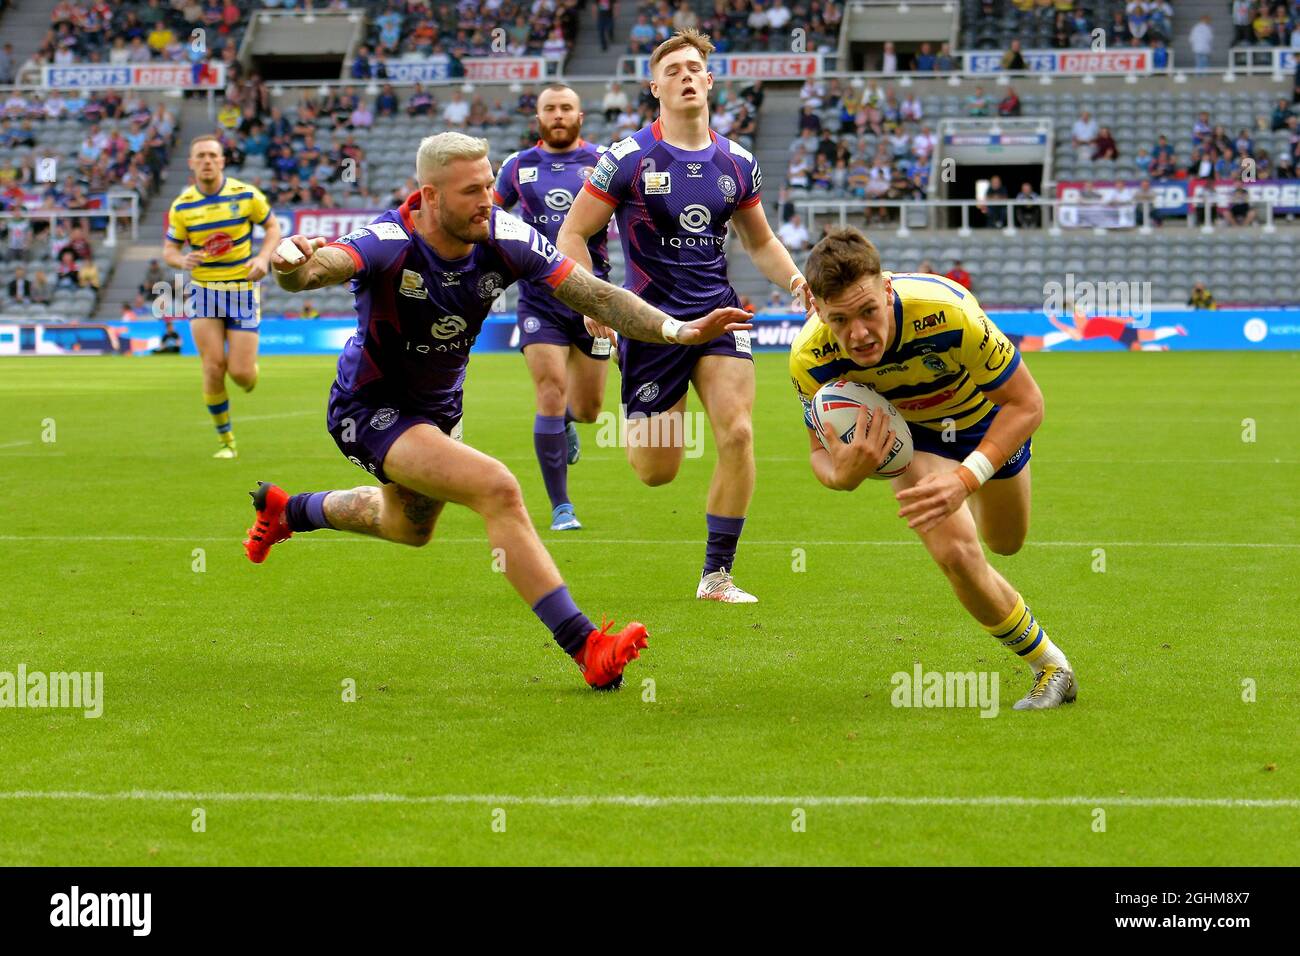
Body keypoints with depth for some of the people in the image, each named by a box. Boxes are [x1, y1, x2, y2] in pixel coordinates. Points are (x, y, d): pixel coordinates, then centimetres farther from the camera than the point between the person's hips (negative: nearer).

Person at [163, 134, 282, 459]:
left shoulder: (246, 195, -6)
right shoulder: (181, 206, -3)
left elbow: (272, 227, 7)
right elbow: (169, 250, 5)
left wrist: (263, 258, -12)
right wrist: (182, 260, -19)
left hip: (242, 289, -1)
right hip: (203, 289, 1)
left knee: (240, 374, -7)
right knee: (214, 368, -10)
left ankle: (250, 371, 34)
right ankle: (226, 441, 7)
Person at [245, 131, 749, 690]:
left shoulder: (506, 239, -19)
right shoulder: (388, 244, -32)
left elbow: (595, 295, -18)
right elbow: (315, 270, -49)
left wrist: (680, 330, -30)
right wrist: (291, 266, -73)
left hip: (437, 407, 7)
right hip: (369, 409, -7)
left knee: (410, 527, 32)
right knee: (497, 489, -28)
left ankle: (287, 510, 60)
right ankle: (583, 646, -26)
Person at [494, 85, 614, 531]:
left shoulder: (602, 162, 1)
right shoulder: (518, 166, 5)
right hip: (539, 297, 0)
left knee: (588, 407, 6)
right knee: (551, 394, -14)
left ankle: (567, 421, 46)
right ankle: (561, 507, -6)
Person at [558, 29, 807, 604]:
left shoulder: (737, 163, 6)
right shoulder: (627, 159, -7)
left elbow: (760, 242, 19)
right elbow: (572, 235, -2)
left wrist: (795, 279, 0)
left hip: (718, 314, 3)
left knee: (737, 433, -17)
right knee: (656, 471, -1)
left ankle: (717, 576, -4)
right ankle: (640, 426, 40)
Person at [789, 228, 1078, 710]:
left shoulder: (950, 315, -44)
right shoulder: (812, 360, -35)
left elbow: (1026, 403, -31)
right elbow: (821, 452, -18)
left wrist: (965, 479, -42)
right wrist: (843, 474, -43)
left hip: (984, 413, 0)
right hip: (909, 431, 0)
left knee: (1004, 543, 23)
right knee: (954, 552, -21)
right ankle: (1049, 667, 4)